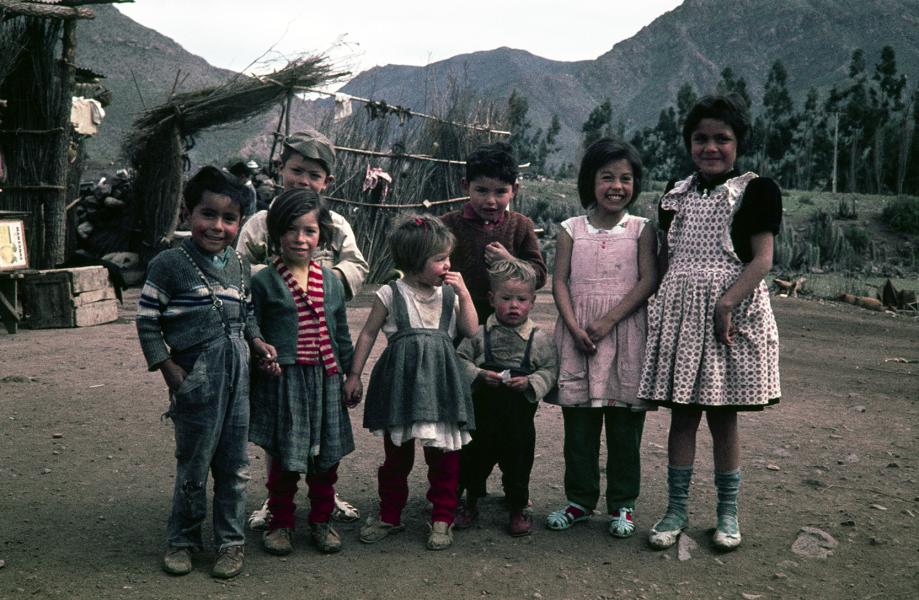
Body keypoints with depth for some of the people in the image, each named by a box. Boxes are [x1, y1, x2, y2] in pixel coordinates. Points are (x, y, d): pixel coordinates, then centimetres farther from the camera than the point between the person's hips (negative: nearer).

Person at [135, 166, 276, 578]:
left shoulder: (239, 264, 9)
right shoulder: (169, 264, -8)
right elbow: (146, 321, -5)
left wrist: (257, 341, 4)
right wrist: (170, 370, -10)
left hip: (237, 373, 5)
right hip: (196, 374, -5)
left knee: (234, 466, 11)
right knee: (193, 465, 7)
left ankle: (230, 541, 26)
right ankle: (182, 539, 27)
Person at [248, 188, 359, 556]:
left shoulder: (331, 281, 7)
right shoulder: (264, 282, -4)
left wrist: (351, 374, 13)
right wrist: (262, 357, -13)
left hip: (325, 380, 4)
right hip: (283, 381, -3)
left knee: (326, 455, 12)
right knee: (284, 456, 6)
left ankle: (321, 520, 29)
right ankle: (280, 522, 24)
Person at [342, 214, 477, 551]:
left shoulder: (448, 293, 6)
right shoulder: (391, 294, -3)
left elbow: (470, 330, 1)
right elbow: (368, 334, 2)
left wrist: (463, 293, -5)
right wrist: (354, 375, 2)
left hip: (440, 382, 2)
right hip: (401, 381, -2)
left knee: (443, 454, 5)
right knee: (396, 454, 11)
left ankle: (443, 518, 19)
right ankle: (390, 516, 27)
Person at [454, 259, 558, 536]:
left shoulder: (540, 339, -4)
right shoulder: (479, 334, -4)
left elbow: (550, 370, -2)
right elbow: (460, 359, -1)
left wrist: (529, 383, -18)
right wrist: (479, 376, -17)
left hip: (519, 420, -1)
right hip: (482, 414, 1)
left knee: (518, 461, 11)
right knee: (474, 459, 15)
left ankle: (518, 508, 32)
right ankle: (471, 503, 36)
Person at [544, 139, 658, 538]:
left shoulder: (642, 230, 3)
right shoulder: (571, 229, 6)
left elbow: (648, 281, -5)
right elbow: (560, 282, 2)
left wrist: (608, 321, -14)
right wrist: (575, 327, -12)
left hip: (625, 332, -1)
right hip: (578, 333, 1)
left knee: (625, 425, 4)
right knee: (578, 423, 7)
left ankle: (622, 504, 18)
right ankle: (580, 500, 20)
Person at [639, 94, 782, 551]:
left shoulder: (756, 191, 0)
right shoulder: (676, 196, 13)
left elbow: (762, 259, -9)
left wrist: (726, 304, -21)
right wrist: (657, 303, 5)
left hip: (733, 313, -3)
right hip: (678, 313, 3)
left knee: (723, 417, 5)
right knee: (682, 415, 6)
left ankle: (727, 513, 21)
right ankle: (676, 509, 17)